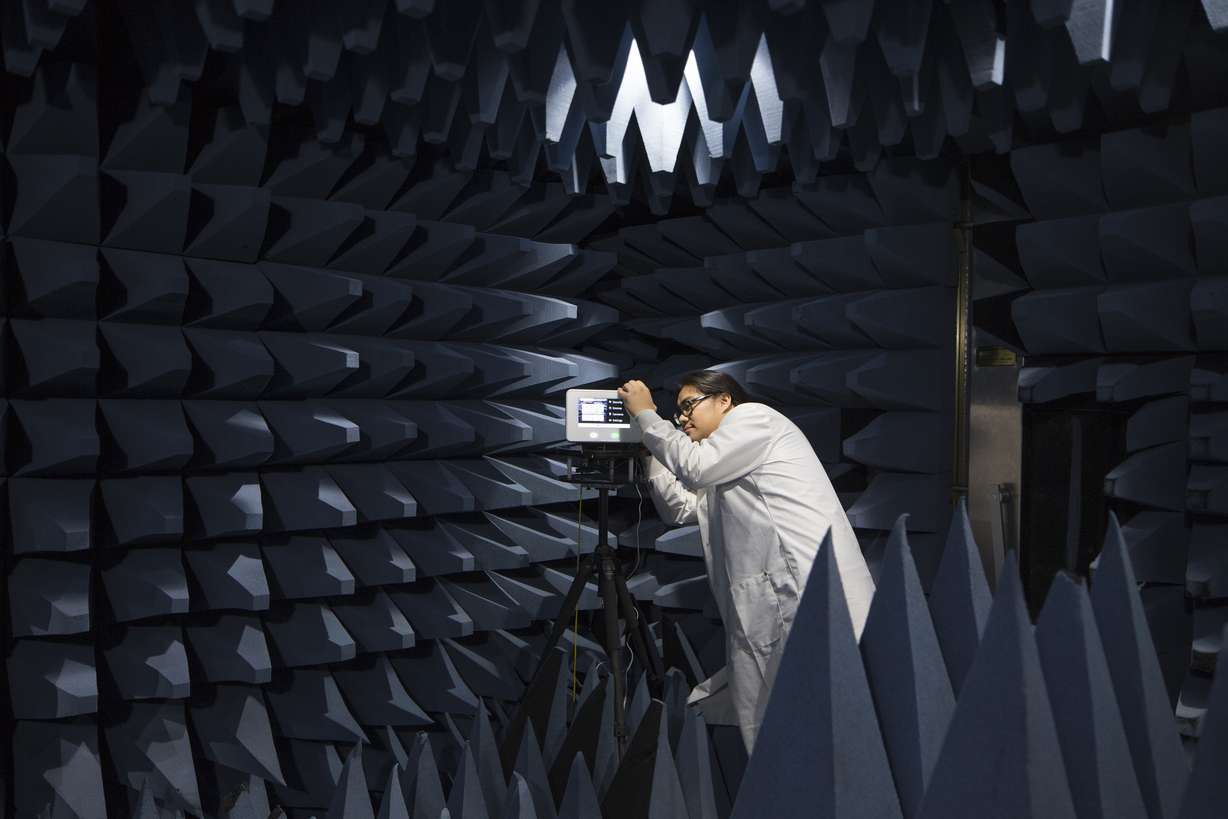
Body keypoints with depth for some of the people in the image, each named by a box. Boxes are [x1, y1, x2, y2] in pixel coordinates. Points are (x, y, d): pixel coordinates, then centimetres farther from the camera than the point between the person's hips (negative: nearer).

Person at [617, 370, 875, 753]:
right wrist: (649, 447, 22)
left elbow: (696, 466, -13)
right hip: (776, 609, 10)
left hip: (815, 596, -9)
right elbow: (680, 508, 27)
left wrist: (646, 414, -1)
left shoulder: (755, 416, 1)